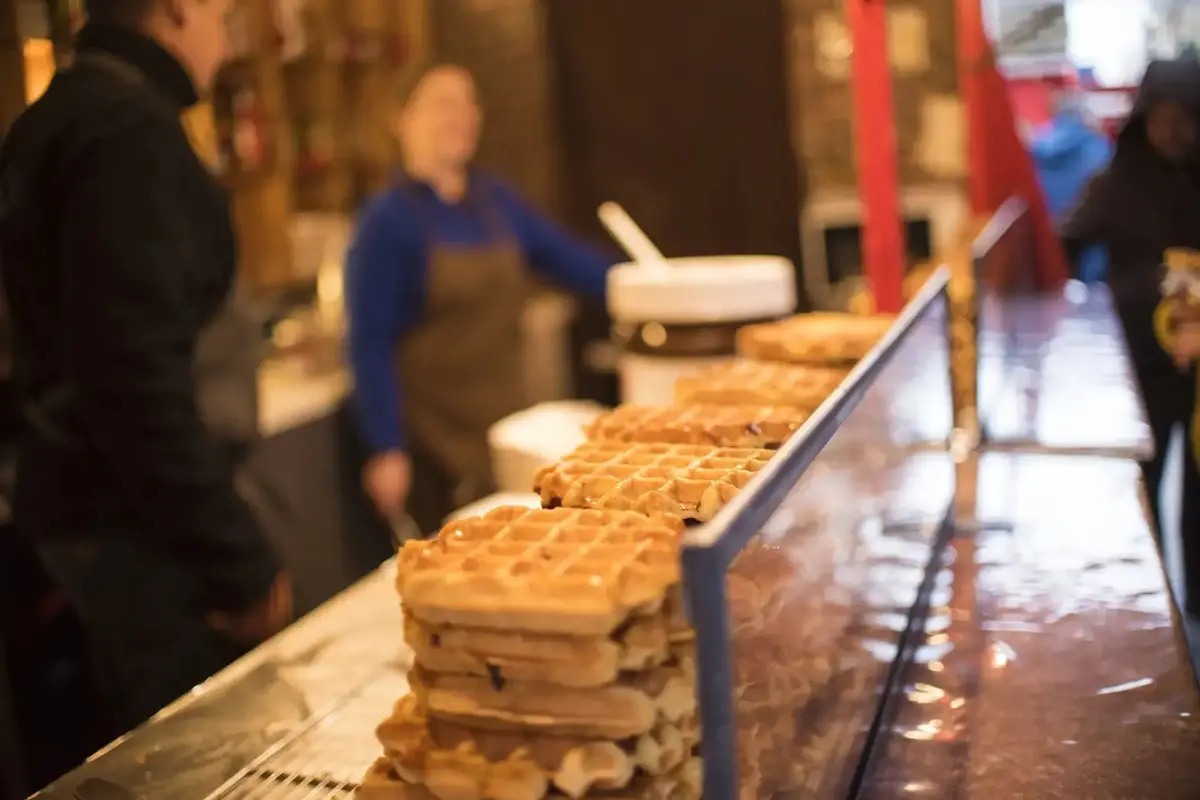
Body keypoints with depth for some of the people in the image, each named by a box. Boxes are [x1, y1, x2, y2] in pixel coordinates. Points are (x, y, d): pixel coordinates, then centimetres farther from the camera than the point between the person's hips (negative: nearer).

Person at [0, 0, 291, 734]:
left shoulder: (67, 113, 14)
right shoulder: (128, 126, -17)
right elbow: (135, 372, -24)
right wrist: (240, 557, -20)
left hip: (95, 509, 10)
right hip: (137, 528, -10)